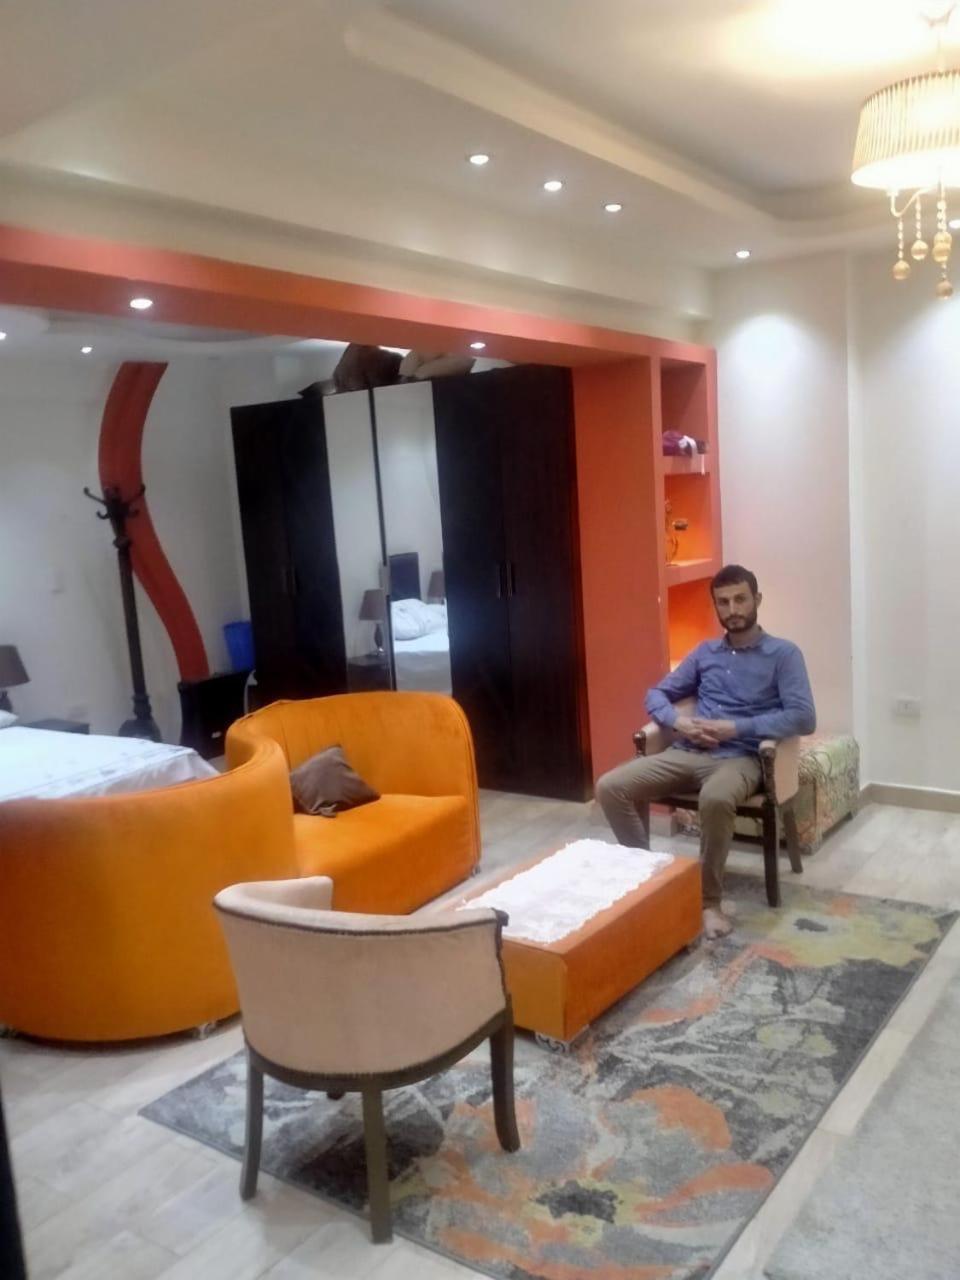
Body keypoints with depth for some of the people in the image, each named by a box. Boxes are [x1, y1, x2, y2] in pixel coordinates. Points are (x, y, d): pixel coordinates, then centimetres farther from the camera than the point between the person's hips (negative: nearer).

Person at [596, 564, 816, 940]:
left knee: (716, 799, -40)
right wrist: (678, 722, -4)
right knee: (610, 787, -18)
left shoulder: (783, 654, 3)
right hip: (687, 752, 5)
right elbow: (657, 693, 19)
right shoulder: (704, 652, 18)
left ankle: (709, 900, -20)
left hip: (740, 757, -4)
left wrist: (736, 728, -16)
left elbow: (803, 718, -9)